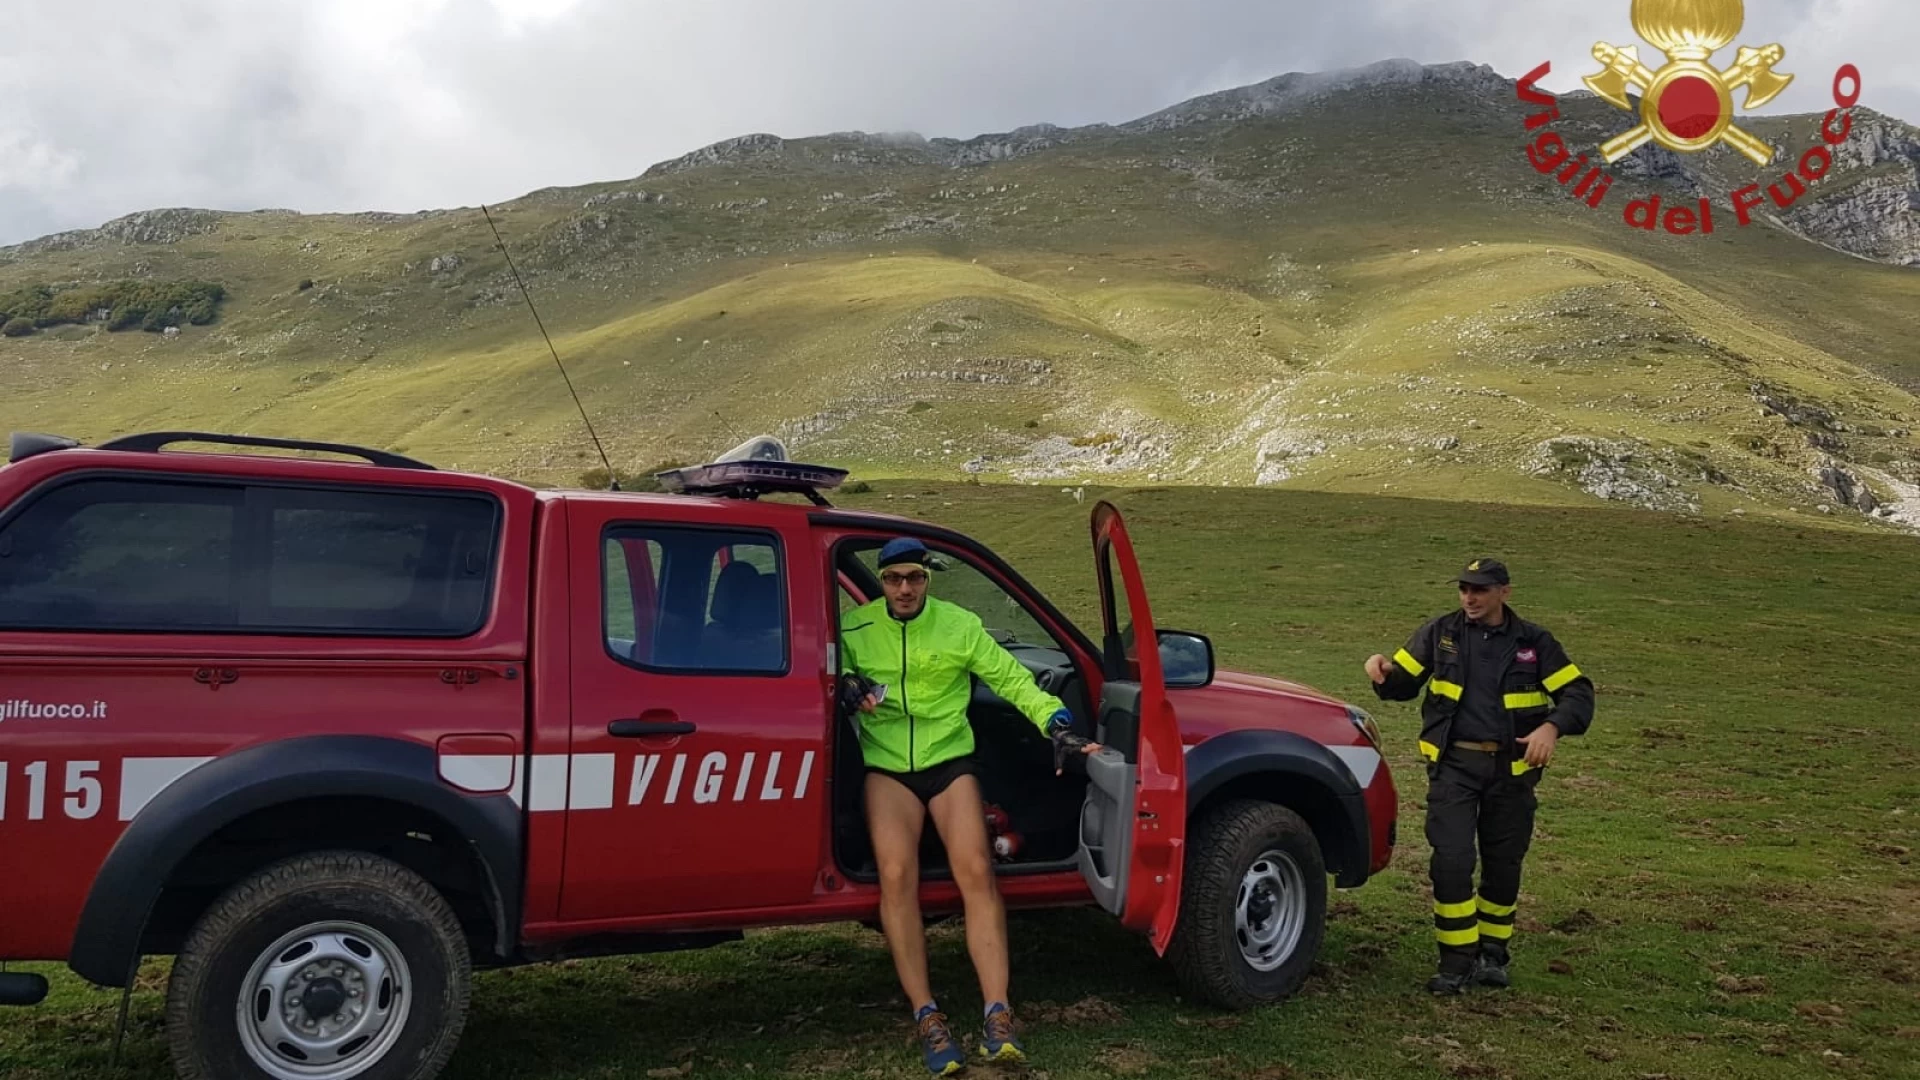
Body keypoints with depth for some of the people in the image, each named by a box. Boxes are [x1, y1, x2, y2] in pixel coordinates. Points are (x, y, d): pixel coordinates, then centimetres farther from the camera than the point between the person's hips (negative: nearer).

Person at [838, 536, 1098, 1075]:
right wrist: (847, 688, -12)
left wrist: (1056, 723, -11)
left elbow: (1012, 679, 2)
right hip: (887, 766, 0)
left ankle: (997, 1017, -17)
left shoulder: (961, 625, 0)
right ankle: (927, 1017, -14)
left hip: (949, 760, 0)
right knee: (897, 877, -22)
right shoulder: (854, 628, 2)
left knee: (975, 870, -20)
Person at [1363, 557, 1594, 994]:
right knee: (1451, 861, -11)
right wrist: (1384, 671, -17)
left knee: (1503, 865, 11)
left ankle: (1493, 954, 29)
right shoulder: (1440, 633, 3)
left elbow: (1578, 693, 0)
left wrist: (1552, 727, -19)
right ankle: (1457, 960, 0)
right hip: (1453, 764, -1)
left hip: (1511, 769, 1)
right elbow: (1402, 684, 6)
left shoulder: (1533, 642, 2)